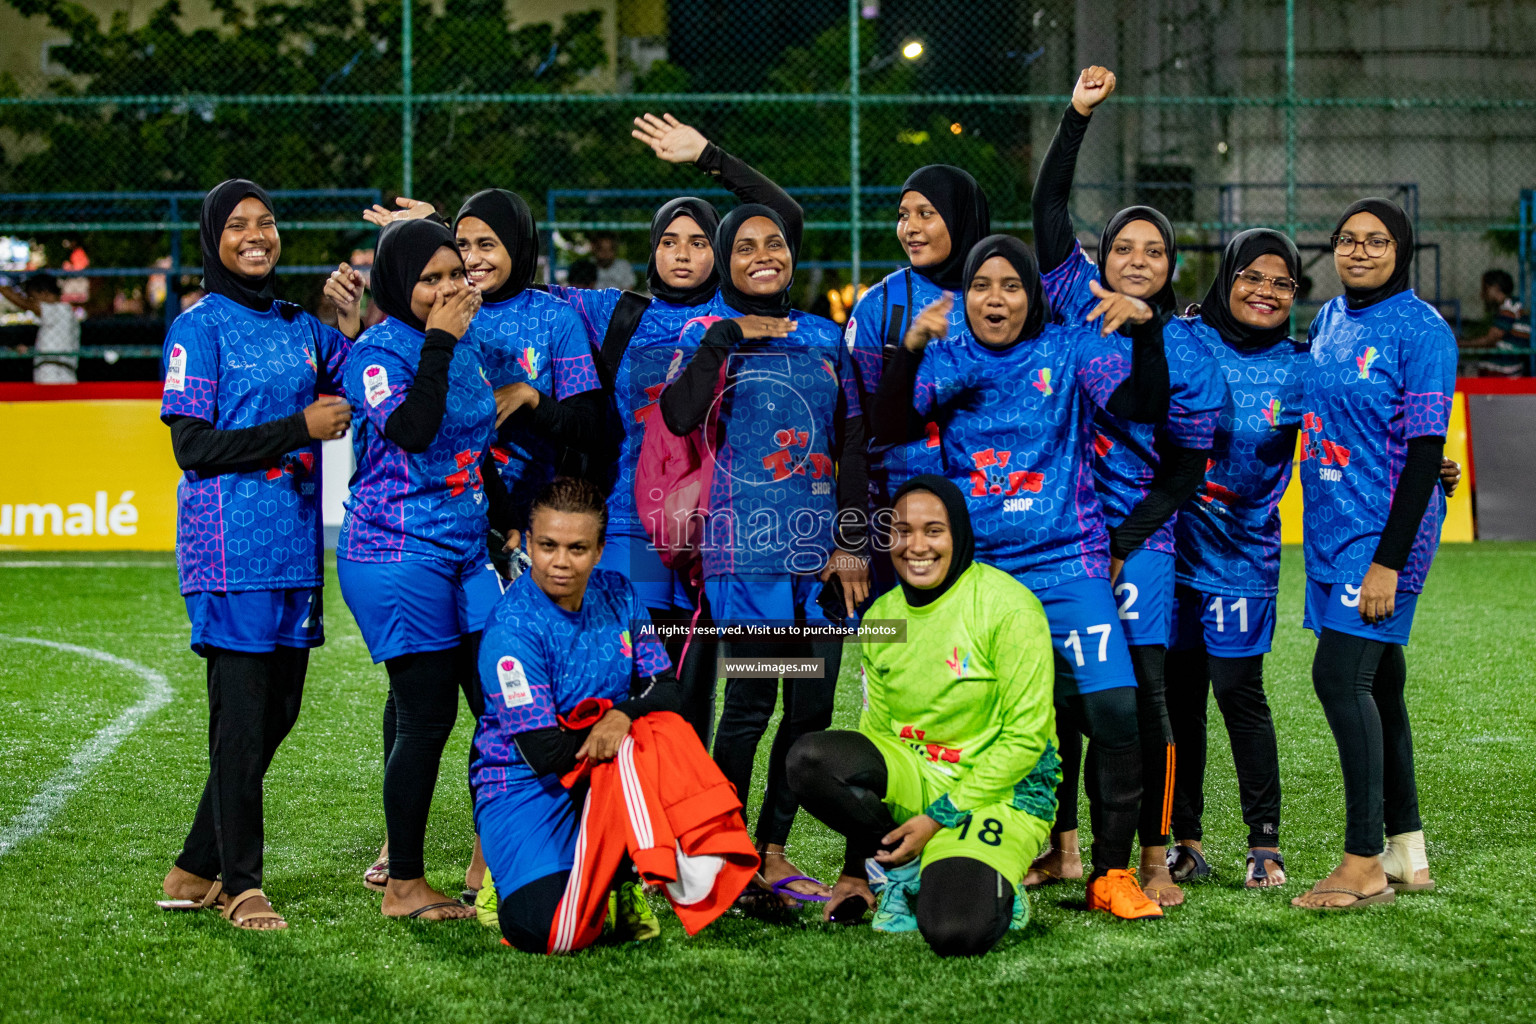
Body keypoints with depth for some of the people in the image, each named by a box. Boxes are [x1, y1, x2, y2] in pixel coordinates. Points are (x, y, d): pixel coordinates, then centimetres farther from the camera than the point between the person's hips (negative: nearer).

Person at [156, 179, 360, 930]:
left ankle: (197, 870, 21)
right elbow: (192, 446, -10)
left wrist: (355, 327, -1)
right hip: (231, 550, -7)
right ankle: (240, 887, 4)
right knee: (242, 715, -5)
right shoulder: (199, 329, -4)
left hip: (294, 546, 7)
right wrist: (299, 428, -14)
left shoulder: (301, 328, 14)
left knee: (279, 711, 9)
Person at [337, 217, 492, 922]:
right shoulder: (378, 351, -10)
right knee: (426, 715, -8)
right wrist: (438, 341, -22)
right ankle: (403, 886, 2)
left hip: (464, 550, 8)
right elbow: (411, 430, -28)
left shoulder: (468, 346, 13)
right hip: (397, 553, -8)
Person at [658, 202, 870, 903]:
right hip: (747, 545, -4)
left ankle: (772, 852, 14)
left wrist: (853, 543, 6)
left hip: (821, 548, 4)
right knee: (750, 702, -9)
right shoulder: (710, 337, 4)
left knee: (813, 705, 4)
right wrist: (728, 336, -14)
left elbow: (852, 446, 14)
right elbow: (678, 417, -16)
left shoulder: (825, 339, 16)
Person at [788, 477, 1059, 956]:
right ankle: (908, 875, -4)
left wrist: (940, 818, -15)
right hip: (912, 777, 5)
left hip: (1000, 790, -5)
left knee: (954, 933, -31)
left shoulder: (1007, 606, -12)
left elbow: (1025, 738, -12)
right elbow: (875, 728, 10)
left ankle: (989, 889, 6)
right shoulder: (882, 615, 5)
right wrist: (854, 870, 7)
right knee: (810, 758, -25)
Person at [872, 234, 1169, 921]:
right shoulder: (946, 360, 9)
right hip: (973, 568, 1)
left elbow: (1146, 407, -7)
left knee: (1115, 706, -15)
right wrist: (909, 350, -20)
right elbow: (889, 429, -6)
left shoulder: (1070, 350, 6)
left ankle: (1111, 873, -5)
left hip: (1064, 564, -1)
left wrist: (1145, 329, -21)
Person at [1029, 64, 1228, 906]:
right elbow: (1048, 206, 0)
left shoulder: (1189, 356, -1)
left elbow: (1185, 473, -1)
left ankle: (1154, 858, 3)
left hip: (1138, 539, -2)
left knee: (1139, 692, -6)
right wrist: (1077, 116, -7)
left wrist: (1123, 546, -9)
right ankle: (1062, 848, 18)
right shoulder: (1076, 306, 4)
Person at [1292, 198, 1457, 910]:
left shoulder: (1420, 330, -11)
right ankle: (1406, 852, 19)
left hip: (1386, 529, -8)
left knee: (1340, 676, -15)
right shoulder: (1328, 319, 12)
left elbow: (1424, 451, -15)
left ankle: (1364, 864, -13)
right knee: (1376, 686, 11)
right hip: (1332, 526, 8)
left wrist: (1389, 562, -20)